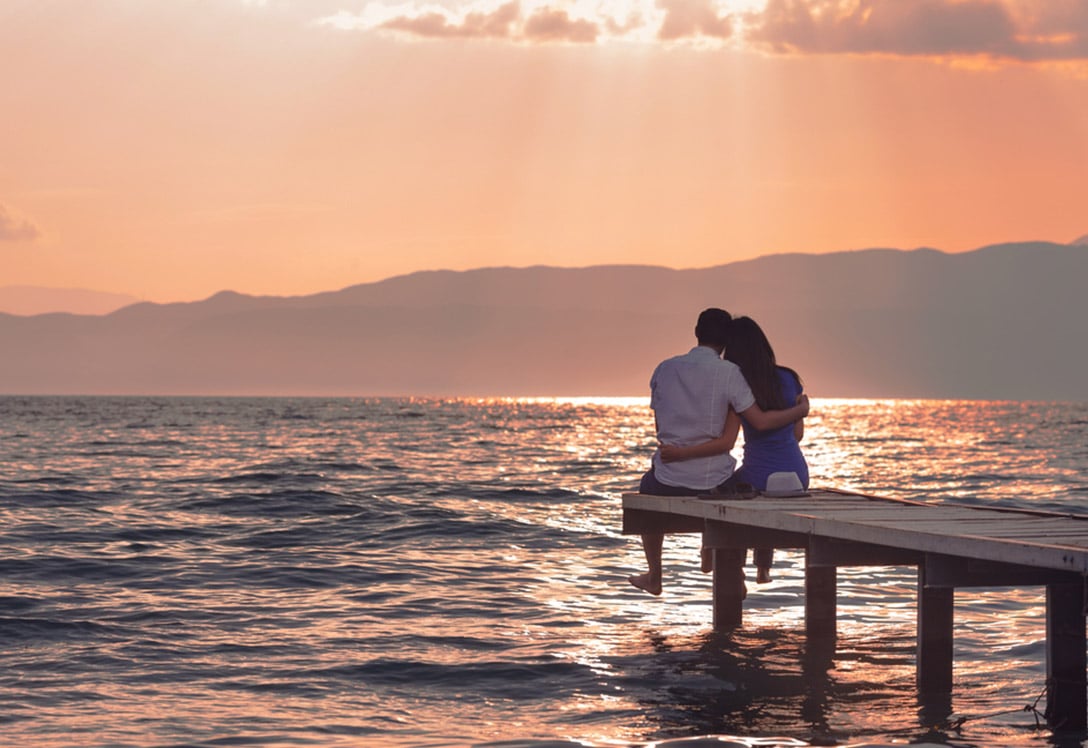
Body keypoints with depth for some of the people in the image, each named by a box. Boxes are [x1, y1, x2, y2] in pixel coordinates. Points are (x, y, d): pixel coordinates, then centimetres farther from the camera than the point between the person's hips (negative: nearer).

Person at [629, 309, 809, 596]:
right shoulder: (728, 372, -11)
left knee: (647, 490, 37)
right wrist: (799, 411, 2)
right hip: (714, 480, -2)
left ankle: (654, 575, 43)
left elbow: (659, 426, 10)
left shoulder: (665, 368, 0)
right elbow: (761, 421, -14)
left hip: (669, 478, 2)